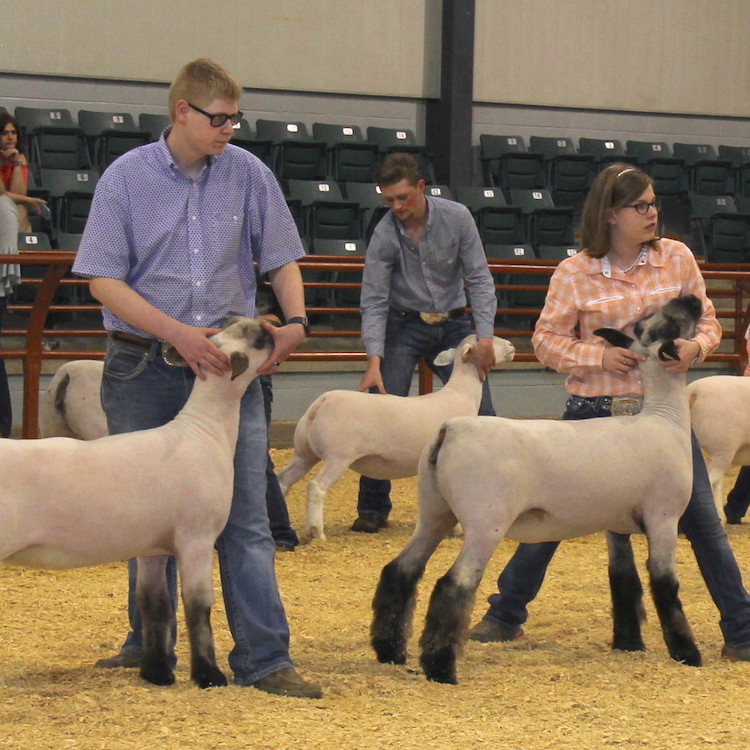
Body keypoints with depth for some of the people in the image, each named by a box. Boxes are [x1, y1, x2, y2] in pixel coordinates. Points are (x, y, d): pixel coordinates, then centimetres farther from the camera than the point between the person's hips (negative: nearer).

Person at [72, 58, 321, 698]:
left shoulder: (248, 174, 1)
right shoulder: (127, 177, -4)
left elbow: (281, 259, 12)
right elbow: (104, 279, -7)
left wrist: (295, 321, -6)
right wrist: (179, 334, -17)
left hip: (230, 362, 1)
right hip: (145, 368, -1)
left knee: (246, 517, -5)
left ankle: (264, 659, -5)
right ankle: (149, 642, 25)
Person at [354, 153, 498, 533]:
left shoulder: (457, 218, -11)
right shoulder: (384, 235, -14)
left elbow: (479, 278, -9)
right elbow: (373, 301, -15)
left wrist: (485, 335, -19)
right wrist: (374, 361, -26)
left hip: (453, 322, 1)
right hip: (405, 326, -1)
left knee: (480, 414, -3)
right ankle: (372, 509, -2)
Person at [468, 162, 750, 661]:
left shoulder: (678, 259, 0)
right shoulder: (574, 274, -6)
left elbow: (707, 321, 7)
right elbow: (547, 340, -1)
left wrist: (694, 347, -15)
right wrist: (599, 357, -16)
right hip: (593, 411, -1)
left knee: (701, 518, 0)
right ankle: (506, 615, 23)